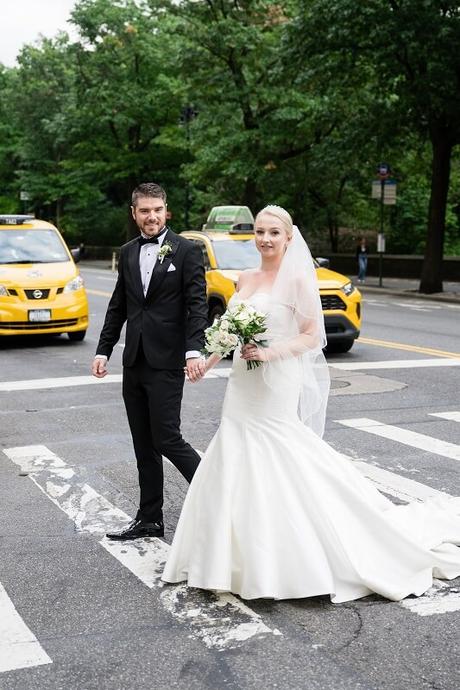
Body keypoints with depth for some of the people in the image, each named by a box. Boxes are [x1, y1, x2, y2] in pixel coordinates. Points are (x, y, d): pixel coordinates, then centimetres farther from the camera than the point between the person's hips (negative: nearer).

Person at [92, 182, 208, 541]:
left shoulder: (186, 250, -4)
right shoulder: (128, 253, 12)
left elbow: (197, 305, -11)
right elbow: (118, 306, 16)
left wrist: (194, 350, -23)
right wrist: (103, 350, 11)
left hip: (166, 363, -6)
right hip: (134, 363, 6)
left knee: (166, 440, -8)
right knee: (144, 446, 11)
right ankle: (150, 519, 20)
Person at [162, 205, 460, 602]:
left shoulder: (298, 279, -8)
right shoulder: (247, 278, 12)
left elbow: (311, 336, -10)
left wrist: (269, 353, -21)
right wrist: (208, 360, 12)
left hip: (279, 390, -7)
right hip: (244, 390, 7)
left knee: (283, 470, -6)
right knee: (239, 469, 9)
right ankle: (248, 559, 24)